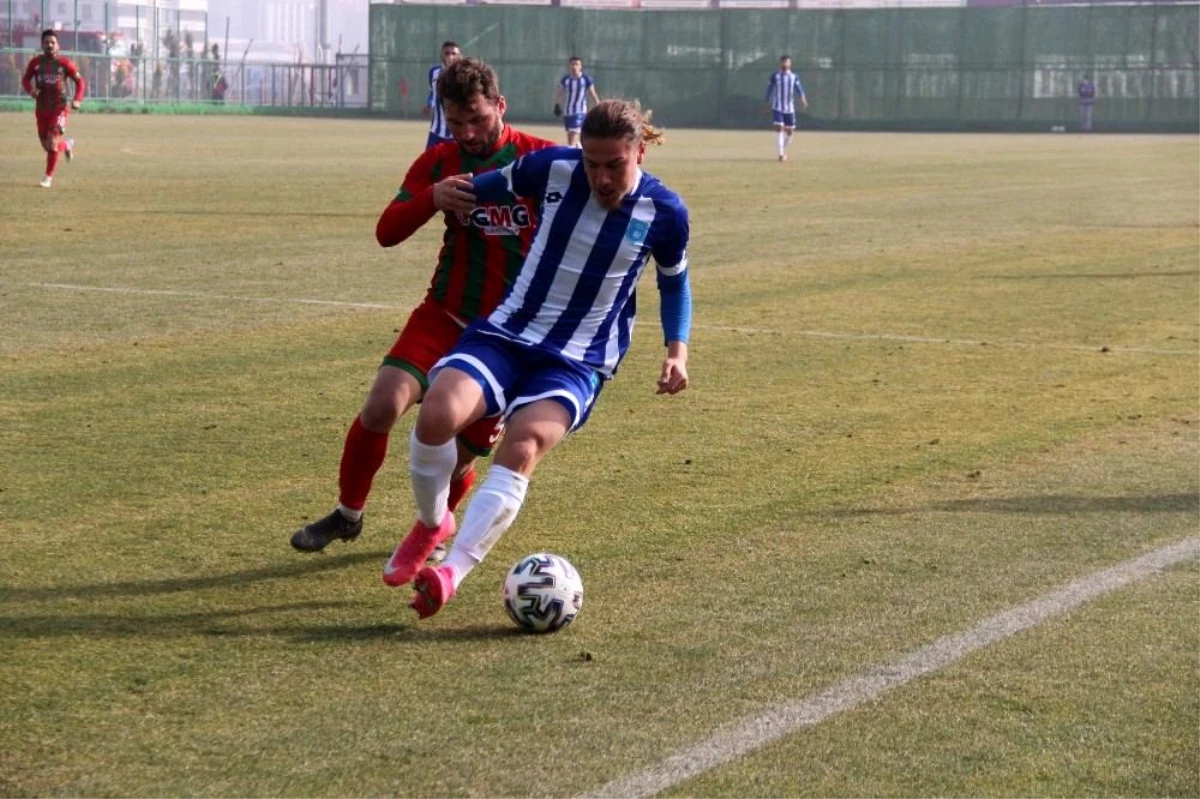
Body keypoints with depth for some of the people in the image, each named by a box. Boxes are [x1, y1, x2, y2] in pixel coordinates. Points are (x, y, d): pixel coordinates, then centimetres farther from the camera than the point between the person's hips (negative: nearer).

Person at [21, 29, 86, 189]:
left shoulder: (64, 62, -6)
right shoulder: (35, 62, 1)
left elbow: (80, 81, 0)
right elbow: (25, 79, 10)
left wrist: (77, 99, -16)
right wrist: (30, 89, -13)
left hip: (60, 107, -4)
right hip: (41, 108, 4)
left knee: (52, 142, -15)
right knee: (47, 145, 9)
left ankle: (48, 177, -4)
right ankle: (67, 145, 43)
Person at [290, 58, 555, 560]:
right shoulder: (439, 162, 3)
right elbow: (387, 232, -4)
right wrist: (431, 198, -22)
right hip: (444, 315, 2)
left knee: (459, 457, 0)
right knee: (382, 405, -20)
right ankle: (347, 515, 4)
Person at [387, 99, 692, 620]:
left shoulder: (664, 212, -5)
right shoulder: (555, 167, -6)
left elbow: (674, 283, 13)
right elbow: (493, 186, 16)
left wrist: (677, 350, 4)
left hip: (578, 362, -1)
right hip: (506, 335, 1)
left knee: (522, 445, -32)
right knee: (437, 413, -27)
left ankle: (452, 572, -38)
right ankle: (432, 523, 3)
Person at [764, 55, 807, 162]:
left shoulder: (794, 77, 5)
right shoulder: (774, 76, 2)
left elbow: (799, 88, -9)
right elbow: (769, 91, 8)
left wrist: (803, 99, -28)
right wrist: (768, 106, 9)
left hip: (789, 108, 2)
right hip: (777, 108, -2)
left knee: (790, 131, 5)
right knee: (779, 128, -16)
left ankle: (784, 150, 31)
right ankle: (781, 154, -16)